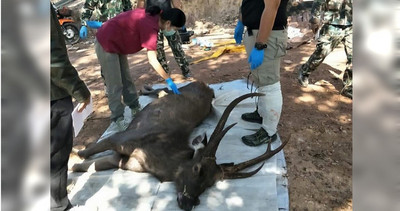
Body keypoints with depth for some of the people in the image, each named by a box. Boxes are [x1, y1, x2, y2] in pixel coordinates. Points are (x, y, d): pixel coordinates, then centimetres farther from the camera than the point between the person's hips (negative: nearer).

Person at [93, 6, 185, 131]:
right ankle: (118, 119, 5)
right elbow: (152, 60, -31)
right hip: (106, 44, -9)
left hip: (116, 42, 10)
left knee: (126, 80, 15)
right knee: (115, 85, -5)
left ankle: (135, 109, 27)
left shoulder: (151, 16, -2)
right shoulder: (150, 26, -29)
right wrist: (169, 80, -27)